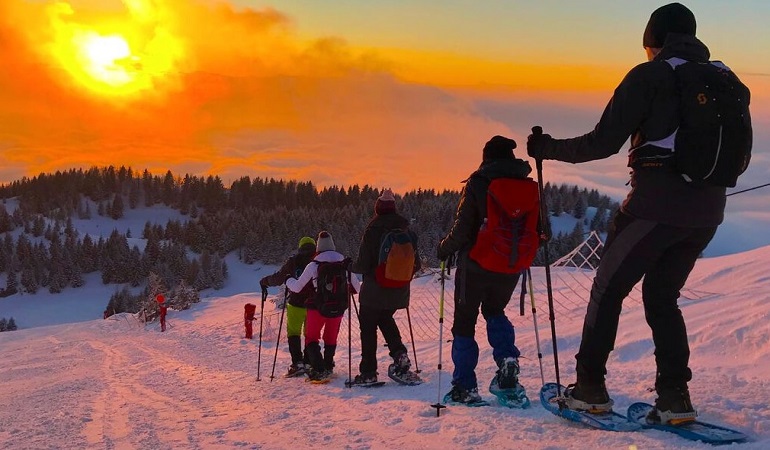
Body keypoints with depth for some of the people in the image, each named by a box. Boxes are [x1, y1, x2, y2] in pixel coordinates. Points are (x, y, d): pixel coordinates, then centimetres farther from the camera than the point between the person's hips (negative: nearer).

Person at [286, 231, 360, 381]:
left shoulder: (313, 265, -10)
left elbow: (298, 287, -4)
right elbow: (356, 287, 7)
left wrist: (288, 280, 17)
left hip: (317, 308, -3)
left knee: (311, 337, 9)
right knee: (331, 338, 21)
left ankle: (319, 369, -7)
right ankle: (328, 367, 27)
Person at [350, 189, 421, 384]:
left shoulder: (373, 231, -14)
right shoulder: (407, 231, 0)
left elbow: (363, 265, -15)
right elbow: (416, 264, 4)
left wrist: (351, 266, 6)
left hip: (375, 290, -5)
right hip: (399, 292, 5)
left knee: (368, 326, 9)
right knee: (385, 318, 28)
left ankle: (368, 372, 9)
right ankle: (399, 354, 10)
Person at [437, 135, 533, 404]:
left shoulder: (478, 183, -11)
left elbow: (462, 228, -15)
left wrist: (444, 249, 2)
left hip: (476, 266, -4)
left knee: (464, 322, 9)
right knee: (495, 311, 28)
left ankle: (465, 386, 6)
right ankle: (507, 360, 5)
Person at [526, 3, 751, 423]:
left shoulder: (649, 76, -7)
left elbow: (604, 143, -12)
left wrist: (549, 148, 1)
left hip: (655, 206, -6)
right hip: (707, 214, 6)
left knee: (608, 290, 9)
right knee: (662, 297, 17)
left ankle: (590, 386, 12)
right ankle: (674, 396, 10)